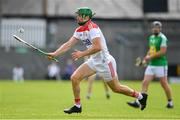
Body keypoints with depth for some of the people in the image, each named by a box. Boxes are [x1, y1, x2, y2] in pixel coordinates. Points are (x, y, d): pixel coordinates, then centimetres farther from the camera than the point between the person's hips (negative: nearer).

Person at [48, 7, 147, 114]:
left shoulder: (92, 28, -22)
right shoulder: (79, 31, 4)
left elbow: (98, 47, -31)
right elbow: (68, 45, 1)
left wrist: (82, 54, -27)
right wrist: (55, 54, -10)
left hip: (105, 61, -8)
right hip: (94, 61, 8)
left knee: (116, 88, 5)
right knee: (74, 78, -5)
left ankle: (140, 96, 26)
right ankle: (77, 106, 7)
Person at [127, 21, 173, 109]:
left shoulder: (162, 38, -12)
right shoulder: (151, 37, 14)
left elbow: (163, 51, -19)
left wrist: (150, 57, -17)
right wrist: (146, 58, 9)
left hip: (161, 65, -7)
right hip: (151, 64, 8)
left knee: (164, 84, 2)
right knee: (145, 83, -1)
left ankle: (170, 103, 17)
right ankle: (138, 102, -6)